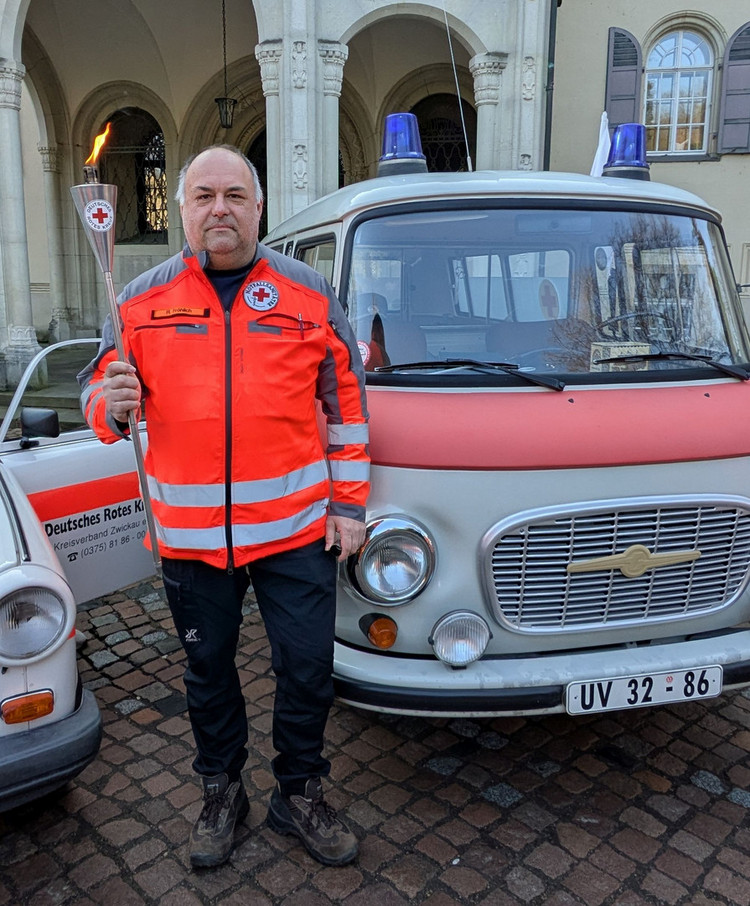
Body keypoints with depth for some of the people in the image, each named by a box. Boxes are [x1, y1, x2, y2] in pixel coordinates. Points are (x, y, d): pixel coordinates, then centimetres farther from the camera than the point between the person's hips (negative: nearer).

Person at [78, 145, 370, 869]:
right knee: (208, 669, 17)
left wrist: (348, 503, 1)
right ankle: (220, 792, 41)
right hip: (188, 533, 1)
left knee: (307, 667, 8)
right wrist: (109, 403, -15)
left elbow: (347, 402, 4)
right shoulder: (143, 298, 5)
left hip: (296, 529, -1)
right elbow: (97, 388, 11)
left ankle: (300, 794, 34)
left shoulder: (308, 293, 2)